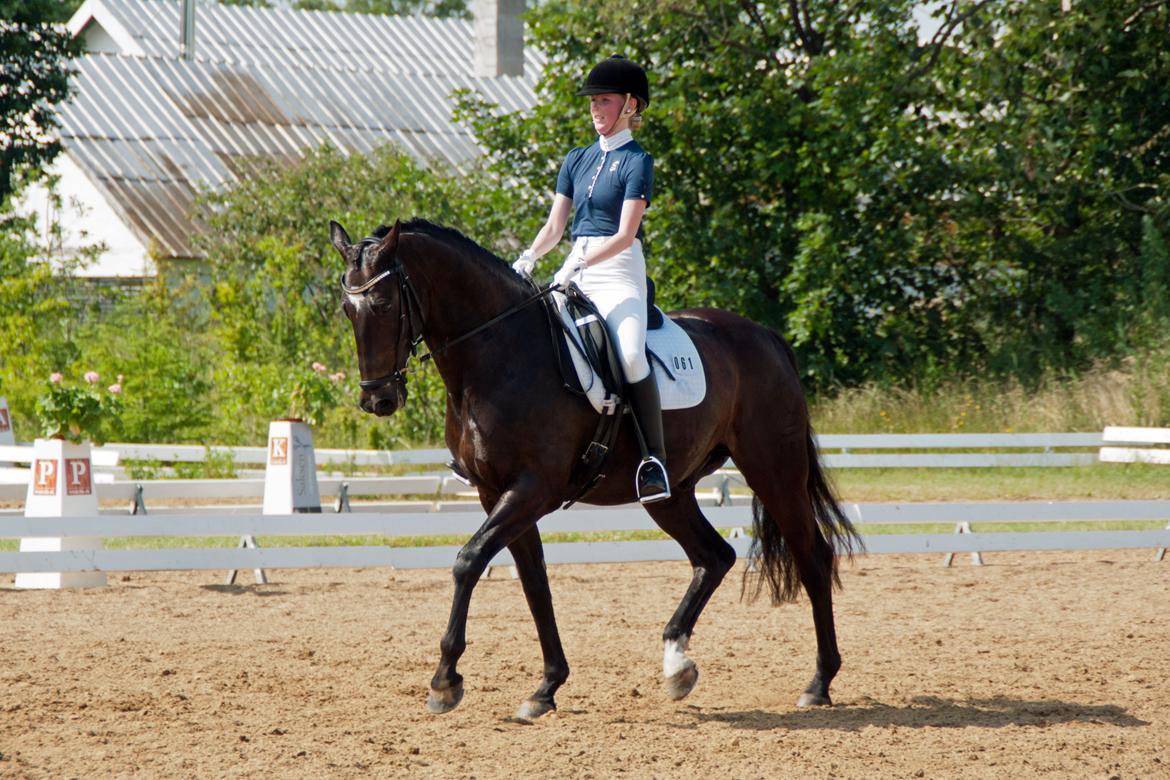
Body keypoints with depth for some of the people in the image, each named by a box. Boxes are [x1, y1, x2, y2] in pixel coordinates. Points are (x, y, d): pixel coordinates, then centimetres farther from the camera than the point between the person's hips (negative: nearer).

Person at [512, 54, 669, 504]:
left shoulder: (637, 163, -3)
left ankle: (655, 458, -30)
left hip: (619, 271, -7)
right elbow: (555, 224, 13)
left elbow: (625, 235, -12)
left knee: (631, 354, -31)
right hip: (575, 271, 7)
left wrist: (579, 264, -23)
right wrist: (530, 257, -6)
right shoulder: (577, 160, 17)